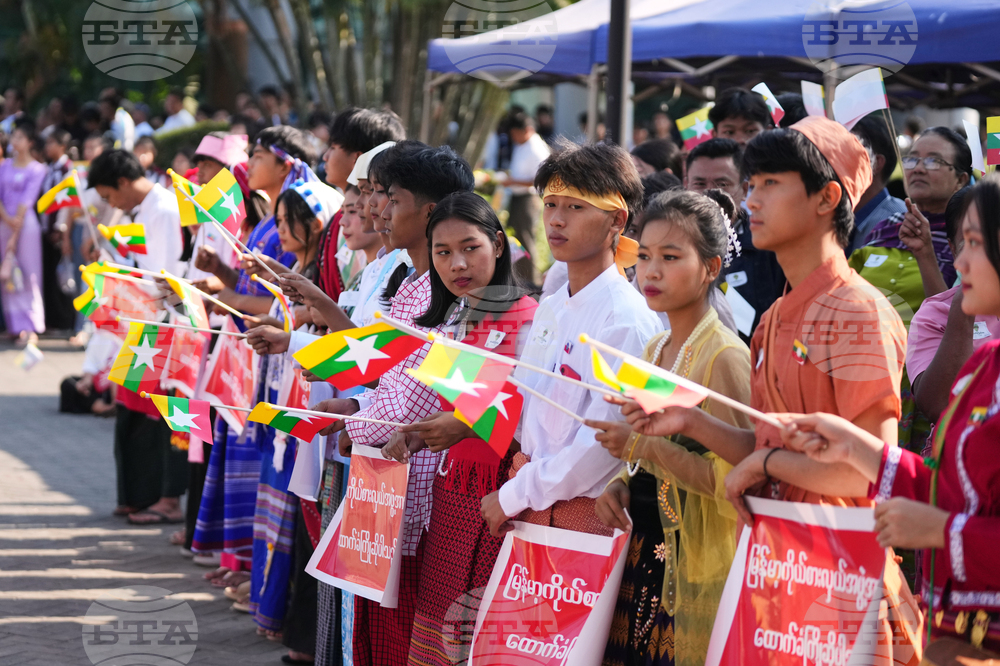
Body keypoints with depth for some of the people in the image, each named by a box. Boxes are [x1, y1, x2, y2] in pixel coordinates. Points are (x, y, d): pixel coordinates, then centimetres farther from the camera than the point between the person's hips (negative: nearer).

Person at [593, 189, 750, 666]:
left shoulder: (724, 355, -13)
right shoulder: (654, 350, 13)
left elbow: (735, 478, -20)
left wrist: (647, 446, -21)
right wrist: (621, 487, 4)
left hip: (698, 562, -8)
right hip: (643, 551, 8)